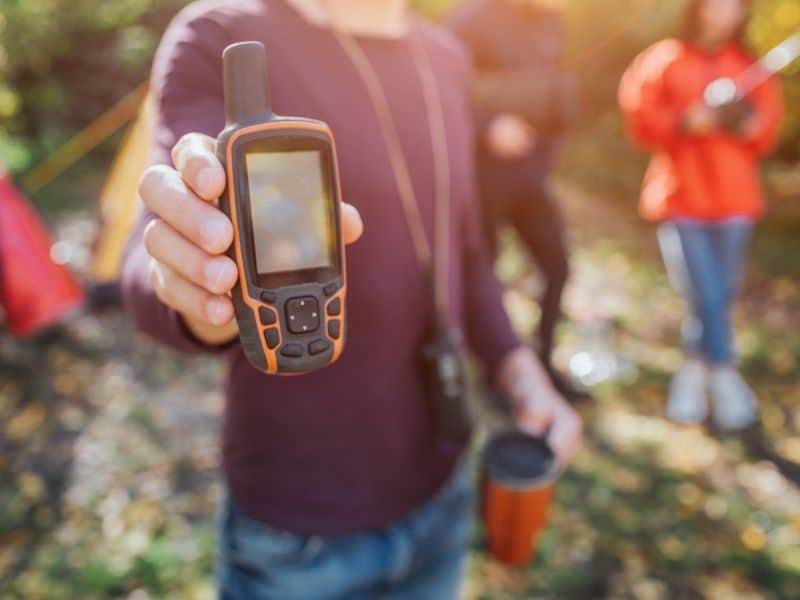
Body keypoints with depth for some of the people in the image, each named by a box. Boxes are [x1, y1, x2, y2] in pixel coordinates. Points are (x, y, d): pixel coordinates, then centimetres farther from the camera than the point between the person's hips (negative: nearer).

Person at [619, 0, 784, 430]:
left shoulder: (750, 67, 12)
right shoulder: (663, 60, 4)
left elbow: (767, 135, 10)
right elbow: (642, 121, -4)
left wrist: (749, 122, -11)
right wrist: (686, 121, -19)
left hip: (734, 199, 3)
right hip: (680, 199, -3)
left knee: (721, 296, 5)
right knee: (706, 298, -10)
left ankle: (695, 370, 25)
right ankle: (725, 376, 8)